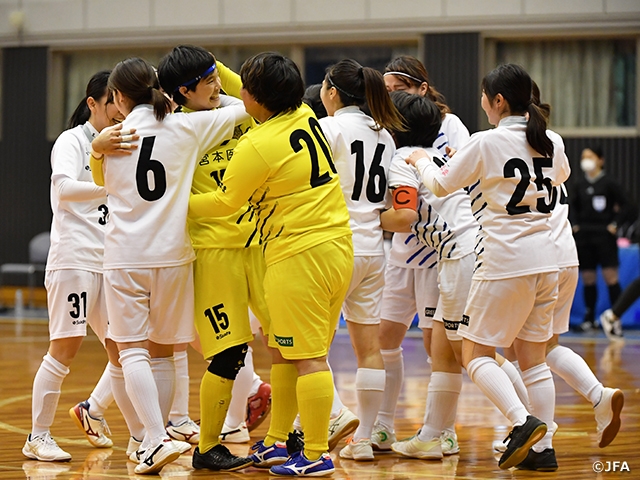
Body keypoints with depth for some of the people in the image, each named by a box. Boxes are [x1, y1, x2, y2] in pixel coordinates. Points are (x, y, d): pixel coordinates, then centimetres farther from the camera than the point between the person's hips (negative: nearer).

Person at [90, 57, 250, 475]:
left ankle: (158, 440, -17)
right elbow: (246, 107, 6)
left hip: (125, 256, -2)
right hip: (172, 253, 2)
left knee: (132, 350, -2)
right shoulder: (186, 127, -1)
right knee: (163, 351, 13)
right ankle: (155, 439, 17)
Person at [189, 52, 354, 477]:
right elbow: (262, 105, 28)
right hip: (338, 247, 9)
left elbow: (225, 203, -4)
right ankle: (276, 443, 23)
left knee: (307, 358, -5)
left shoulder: (257, 146, -17)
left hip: (300, 256, -9)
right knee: (283, 352, 17)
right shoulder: (305, 118, 6)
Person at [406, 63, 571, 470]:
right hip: (545, 260, 6)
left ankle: (522, 421, -16)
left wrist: (422, 161, 20)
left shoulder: (487, 142, -10)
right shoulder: (551, 142, 6)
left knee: (476, 352, 3)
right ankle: (543, 446, 7)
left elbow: (442, 185, 1)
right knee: (533, 357, 12)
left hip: (505, 262, -6)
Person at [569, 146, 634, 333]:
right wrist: (575, 225, 5)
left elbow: (626, 208, -1)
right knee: (587, 279, 6)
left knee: (610, 276, -8)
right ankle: (589, 318, 15)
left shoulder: (608, 183, -4)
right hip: (583, 236, 4)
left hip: (604, 235, -4)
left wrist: (614, 225, -8)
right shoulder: (579, 184, 7)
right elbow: (572, 207, 18)